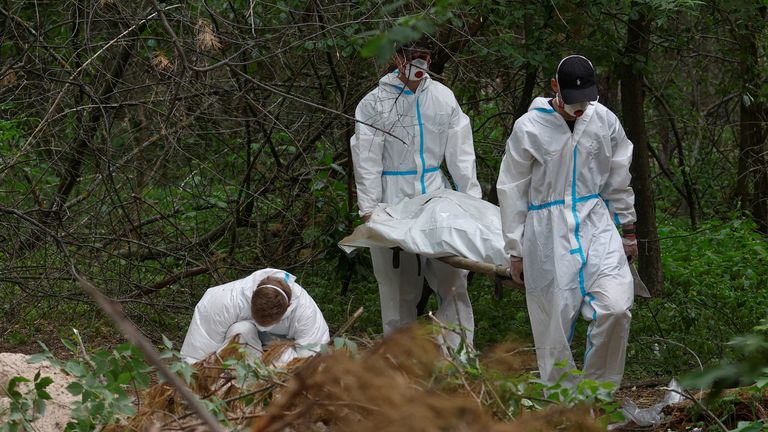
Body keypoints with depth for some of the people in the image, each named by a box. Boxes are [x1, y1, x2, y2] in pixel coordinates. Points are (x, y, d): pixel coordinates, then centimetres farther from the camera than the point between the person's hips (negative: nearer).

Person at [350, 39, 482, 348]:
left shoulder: (443, 98, 7)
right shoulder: (375, 103, -2)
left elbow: (461, 154, 7)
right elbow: (367, 161, -4)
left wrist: (472, 200, 0)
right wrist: (369, 211, -11)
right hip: (394, 205, -3)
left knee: (453, 282, -4)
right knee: (399, 291, 2)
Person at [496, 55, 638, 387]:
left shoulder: (604, 121, 4)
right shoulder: (529, 128, -6)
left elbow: (619, 181, 16)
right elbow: (512, 191, 1)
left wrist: (628, 231, 18)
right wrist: (515, 251, 2)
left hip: (596, 225, 2)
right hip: (549, 234, -2)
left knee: (616, 308, -15)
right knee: (555, 323, -2)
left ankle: (599, 388, 2)